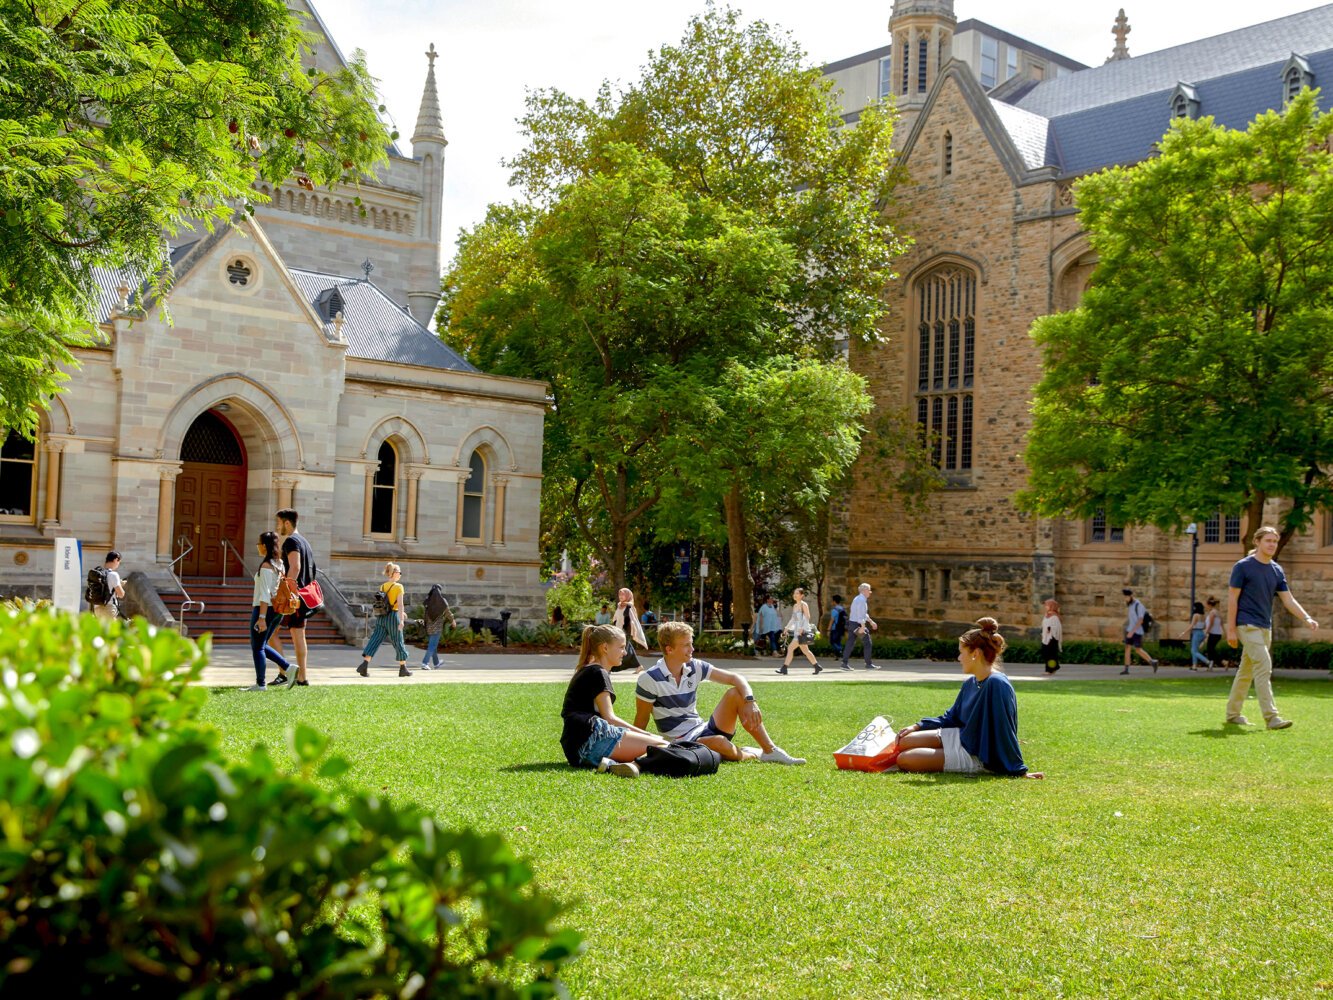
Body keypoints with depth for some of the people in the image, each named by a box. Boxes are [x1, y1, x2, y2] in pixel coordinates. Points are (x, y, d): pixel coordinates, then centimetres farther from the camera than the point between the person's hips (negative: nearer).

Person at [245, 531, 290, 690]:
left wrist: (261, 617, -21)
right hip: (277, 609, 9)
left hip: (264, 609, -9)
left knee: (257, 647, 2)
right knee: (261, 646, 19)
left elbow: (265, 595, -20)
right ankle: (287, 667, 9)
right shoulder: (280, 563, 10)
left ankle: (260, 684, 6)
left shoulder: (266, 566, -15)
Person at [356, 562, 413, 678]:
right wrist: (401, 620, -18)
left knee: (375, 640, 2)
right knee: (398, 642, 7)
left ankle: (364, 664, -12)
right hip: (392, 616, -5)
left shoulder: (383, 586, 10)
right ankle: (403, 668, 15)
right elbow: (400, 604, -16)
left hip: (381, 616, 5)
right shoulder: (398, 587, -8)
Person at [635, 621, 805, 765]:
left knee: (735, 694, -12)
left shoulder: (695, 667, 1)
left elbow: (735, 678, -2)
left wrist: (750, 702, -19)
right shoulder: (649, 679, -14)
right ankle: (751, 755, -2)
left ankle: (770, 751, -12)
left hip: (705, 731, 6)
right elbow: (641, 721, -7)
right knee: (719, 743, -37)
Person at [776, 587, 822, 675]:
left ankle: (784, 668, -10)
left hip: (803, 631, -9)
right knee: (805, 651, 12)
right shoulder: (795, 606, 16)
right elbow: (793, 618, 21)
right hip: (797, 631, 9)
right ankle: (817, 667, 20)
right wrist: (787, 627, 12)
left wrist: (802, 628, -25)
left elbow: (807, 617, -15)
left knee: (790, 648, -12)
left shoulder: (804, 605, -7)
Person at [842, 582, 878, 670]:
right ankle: (868, 664, 0)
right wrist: (863, 626, -29)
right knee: (868, 643, -2)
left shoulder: (857, 599, 19)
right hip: (858, 624, -10)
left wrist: (871, 622, 31)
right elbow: (861, 614, -23)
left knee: (850, 643, 6)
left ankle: (845, 663, 2)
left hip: (851, 623, 10)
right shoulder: (862, 600, -14)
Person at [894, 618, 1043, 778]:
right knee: (903, 743, 2)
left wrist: (1020, 771, -21)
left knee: (904, 761, -14)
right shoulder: (970, 683, 5)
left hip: (975, 757, -9)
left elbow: (1005, 731, -24)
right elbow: (951, 717, 17)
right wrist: (917, 726, 9)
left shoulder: (997, 684, -24)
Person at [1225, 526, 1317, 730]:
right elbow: (1232, 598, -8)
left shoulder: (1277, 571, 12)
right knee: (1263, 666, -17)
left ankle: (1232, 713, 23)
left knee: (1247, 671, 13)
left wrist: (1307, 618, -8)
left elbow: (1288, 600, 8)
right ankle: (1271, 717, -19)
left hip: (1265, 627, 7)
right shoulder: (1243, 567, -7)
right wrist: (1231, 629, -12)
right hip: (1247, 625, -7)